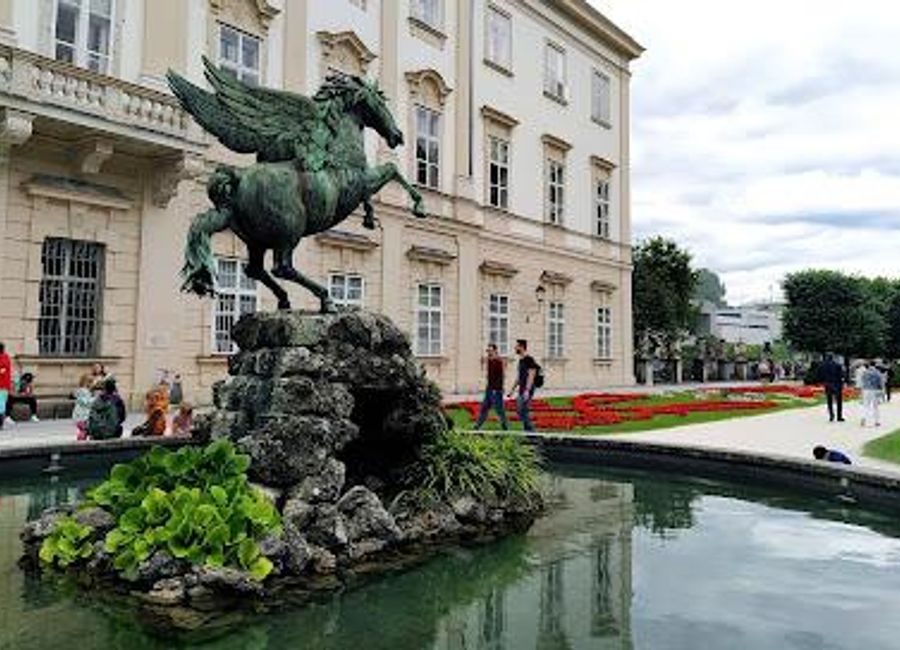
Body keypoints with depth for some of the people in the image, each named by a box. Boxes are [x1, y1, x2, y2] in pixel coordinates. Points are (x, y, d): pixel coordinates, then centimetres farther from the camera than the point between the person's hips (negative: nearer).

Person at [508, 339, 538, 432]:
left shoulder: (529, 360, -12)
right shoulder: (521, 360, 16)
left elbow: (531, 376, -19)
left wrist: (527, 390, -25)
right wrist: (513, 389, 22)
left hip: (527, 390, -10)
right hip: (521, 391, 10)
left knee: (524, 411, -10)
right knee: (519, 411, 10)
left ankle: (530, 431, -3)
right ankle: (528, 431, 16)